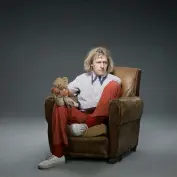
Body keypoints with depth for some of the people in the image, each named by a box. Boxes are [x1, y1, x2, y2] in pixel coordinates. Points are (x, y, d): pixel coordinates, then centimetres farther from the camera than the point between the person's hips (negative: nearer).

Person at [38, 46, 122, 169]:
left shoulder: (114, 80, 12)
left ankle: (87, 125, -25)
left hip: (101, 117, -2)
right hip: (82, 115, 2)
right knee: (60, 107, -27)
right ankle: (58, 155, -27)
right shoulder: (82, 78, 18)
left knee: (113, 85, -21)